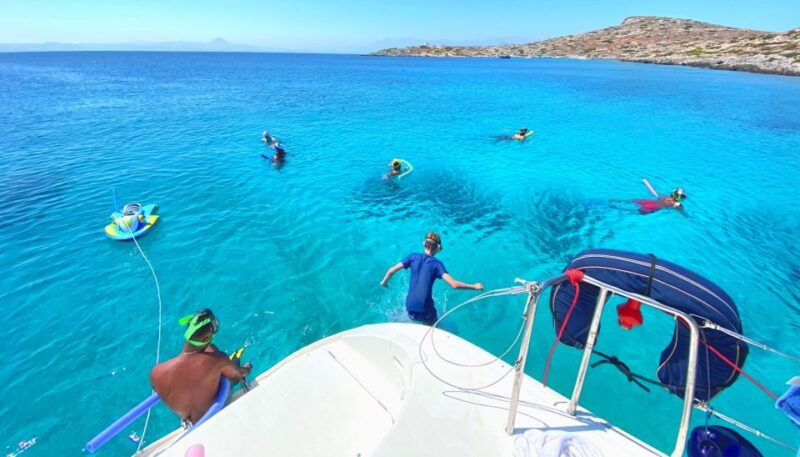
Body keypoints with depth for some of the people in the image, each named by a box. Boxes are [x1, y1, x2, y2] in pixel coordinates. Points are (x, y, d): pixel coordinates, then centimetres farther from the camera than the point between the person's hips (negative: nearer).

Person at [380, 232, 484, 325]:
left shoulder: (413, 257, -1)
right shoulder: (437, 264, -8)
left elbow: (391, 271, -1)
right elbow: (454, 284, -18)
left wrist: (384, 282, 18)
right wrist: (474, 286, -6)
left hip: (410, 308, 4)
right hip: (425, 311, -3)